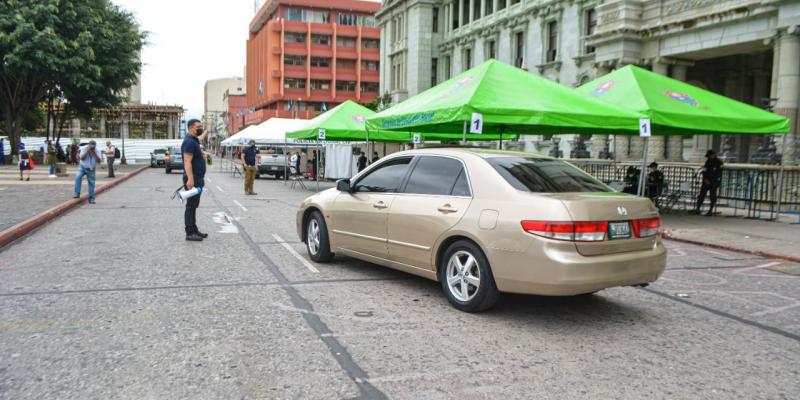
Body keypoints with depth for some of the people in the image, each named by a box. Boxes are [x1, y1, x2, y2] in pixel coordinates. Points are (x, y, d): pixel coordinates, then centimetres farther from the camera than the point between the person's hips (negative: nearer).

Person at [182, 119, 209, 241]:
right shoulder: (189, 142, -17)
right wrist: (190, 179, -33)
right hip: (193, 179, -11)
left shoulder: (194, 140, 13)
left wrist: (205, 133, 57)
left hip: (197, 179, 11)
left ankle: (194, 230, 22)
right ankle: (189, 234, -4)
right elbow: (187, 162, -26)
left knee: (194, 206, 15)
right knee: (191, 206, -7)